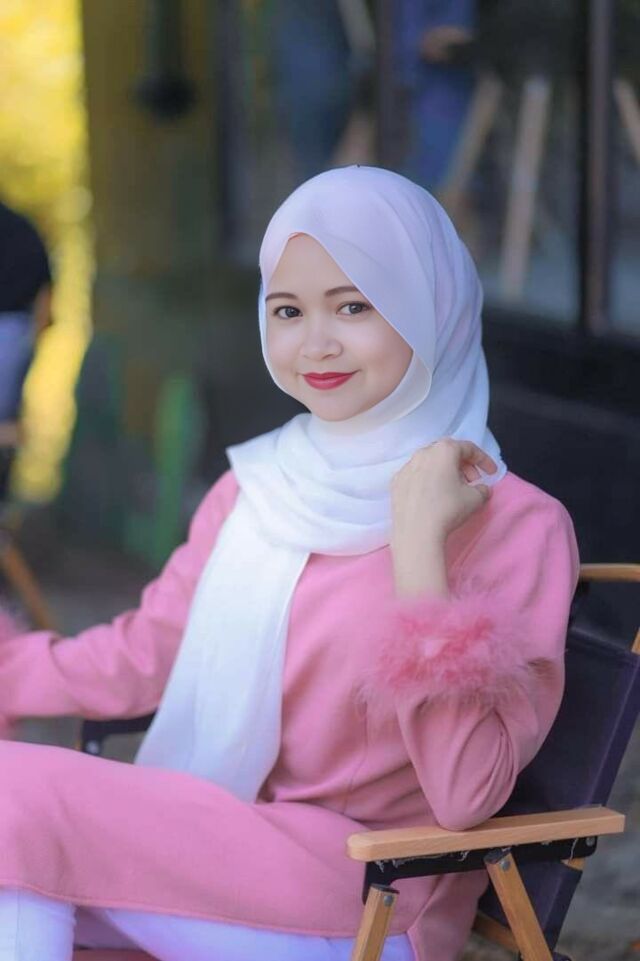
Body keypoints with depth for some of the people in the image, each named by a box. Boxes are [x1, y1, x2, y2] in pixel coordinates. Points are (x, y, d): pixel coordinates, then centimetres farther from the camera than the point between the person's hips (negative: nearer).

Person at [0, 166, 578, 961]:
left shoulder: (515, 526, -10)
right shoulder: (258, 487, 10)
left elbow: (465, 797, -19)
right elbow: (144, 654, 20)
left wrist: (418, 544, -23)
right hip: (221, 850, 6)